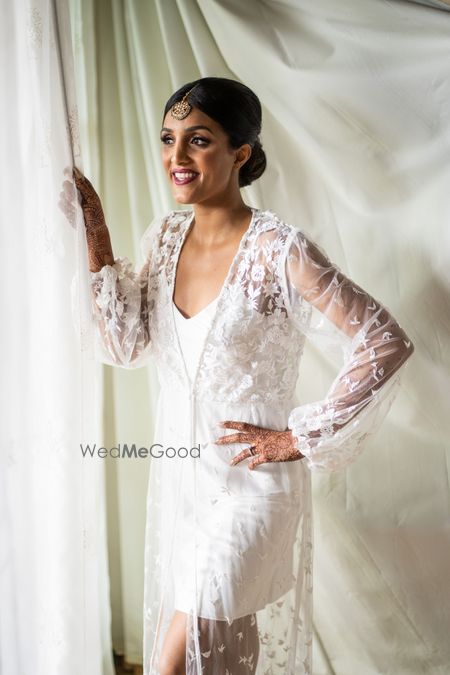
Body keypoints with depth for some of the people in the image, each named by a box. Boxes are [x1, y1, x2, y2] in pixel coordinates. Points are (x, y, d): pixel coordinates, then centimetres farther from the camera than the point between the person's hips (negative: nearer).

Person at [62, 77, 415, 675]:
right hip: (176, 473, 6)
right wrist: (97, 240, -10)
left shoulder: (279, 250, -20)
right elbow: (125, 345, -2)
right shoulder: (164, 236, 0)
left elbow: (387, 345, -20)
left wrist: (300, 437, -17)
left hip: (251, 480, -6)